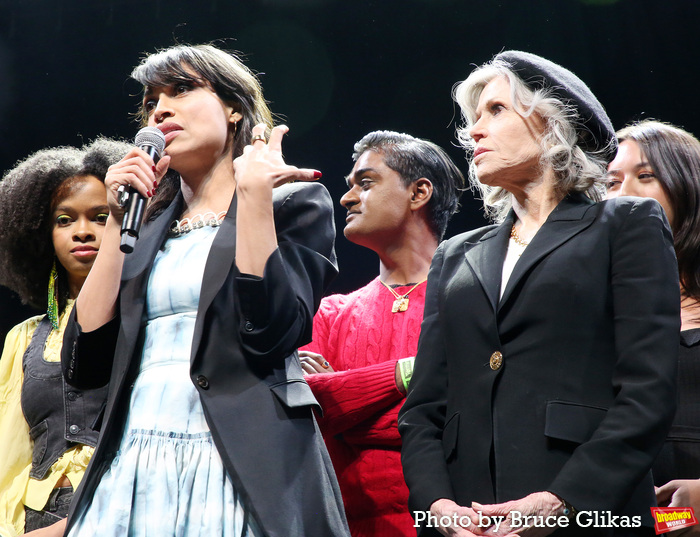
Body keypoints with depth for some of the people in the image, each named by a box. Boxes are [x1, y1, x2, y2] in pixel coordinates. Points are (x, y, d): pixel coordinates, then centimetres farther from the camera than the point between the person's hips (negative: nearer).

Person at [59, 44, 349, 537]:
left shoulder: (294, 202, 4)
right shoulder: (151, 225, 18)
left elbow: (270, 333, -13)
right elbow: (85, 363, 6)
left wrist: (255, 192, -10)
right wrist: (119, 220, 7)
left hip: (242, 468, -4)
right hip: (135, 466, 5)